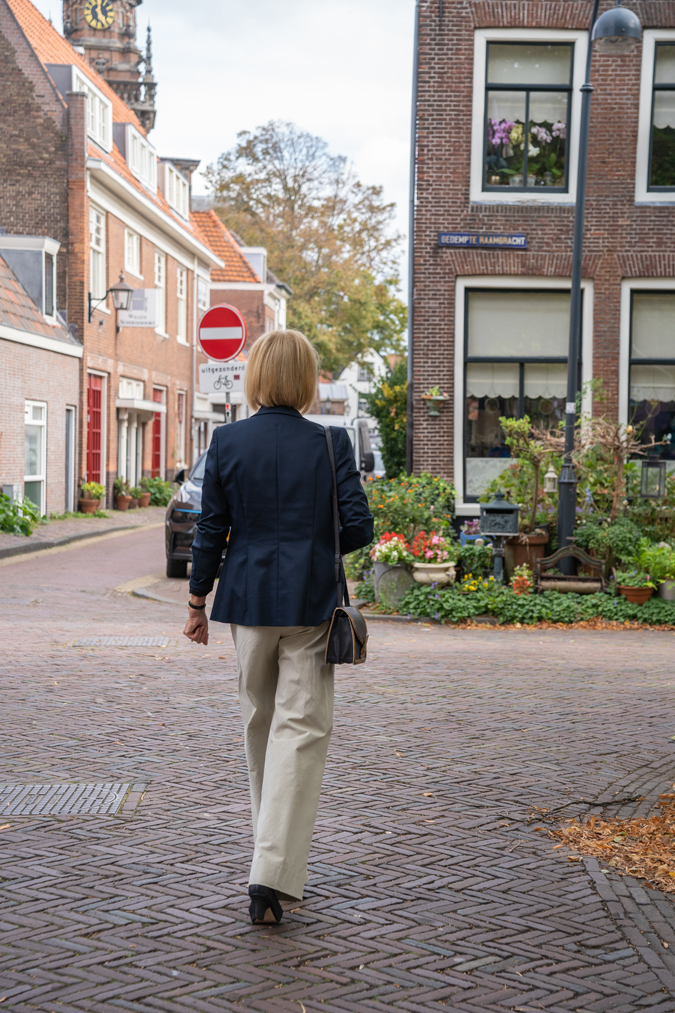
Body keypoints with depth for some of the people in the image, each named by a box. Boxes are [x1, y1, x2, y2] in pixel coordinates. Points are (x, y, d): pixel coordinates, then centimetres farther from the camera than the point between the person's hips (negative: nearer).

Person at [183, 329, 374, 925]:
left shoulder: (227, 442, -3)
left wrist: (197, 599, 11)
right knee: (302, 729, -2)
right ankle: (273, 874, -12)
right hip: (311, 603, -2)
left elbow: (211, 529, 1)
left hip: (248, 598, 2)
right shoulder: (331, 444, -5)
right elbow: (357, 528, -6)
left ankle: (274, 854, 34)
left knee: (261, 722, 18)